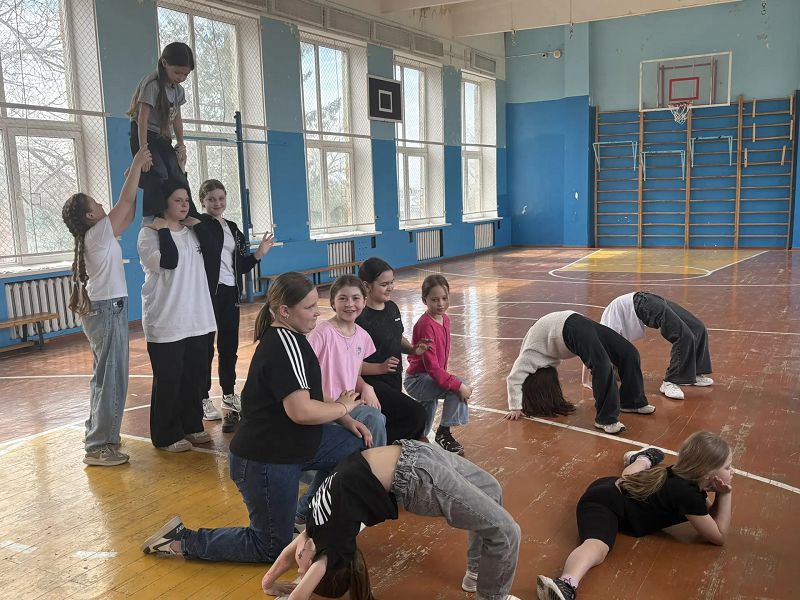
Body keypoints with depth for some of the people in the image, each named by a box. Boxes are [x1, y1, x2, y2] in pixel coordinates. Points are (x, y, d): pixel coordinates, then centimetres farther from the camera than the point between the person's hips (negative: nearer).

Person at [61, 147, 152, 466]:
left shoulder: (96, 236, 11)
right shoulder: (98, 234, -14)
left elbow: (128, 212, 17)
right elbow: (124, 203, -14)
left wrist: (136, 175, 14)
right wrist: (137, 165, -6)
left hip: (103, 309, 10)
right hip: (108, 310, -10)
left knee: (105, 375, 17)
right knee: (111, 378, -6)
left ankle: (97, 434, 27)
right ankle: (99, 447, 0)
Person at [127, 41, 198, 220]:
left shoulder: (178, 90, 8)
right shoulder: (152, 84, -17)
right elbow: (143, 118, -23)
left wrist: (181, 144, 13)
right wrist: (143, 149, -30)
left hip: (163, 139, 8)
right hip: (145, 137, -7)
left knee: (179, 179, 3)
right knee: (158, 177, -24)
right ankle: (150, 219, -26)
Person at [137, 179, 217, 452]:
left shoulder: (192, 232, 12)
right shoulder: (149, 233, -9)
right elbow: (168, 261, -24)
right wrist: (163, 230, -16)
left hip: (197, 319, 7)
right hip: (165, 322, -6)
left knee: (195, 375, 13)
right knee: (168, 380, 1)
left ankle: (191, 425, 28)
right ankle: (167, 436, 14)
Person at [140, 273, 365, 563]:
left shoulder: (281, 338, 7)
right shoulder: (286, 343, -24)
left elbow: (308, 396, 14)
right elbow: (301, 411, -30)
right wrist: (343, 407, -13)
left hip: (290, 444, 10)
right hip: (264, 460, -9)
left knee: (360, 446, 9)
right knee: (272, 548, 4)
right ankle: (183, 541, 12)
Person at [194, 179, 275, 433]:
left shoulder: (233, 228, 14)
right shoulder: (198, 225, -4)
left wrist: (259, 253, 3)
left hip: (230, 292, 6)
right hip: (208, 291, -6)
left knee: (229, 345, 12)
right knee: (206, 347, 0)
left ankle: (229, 395, 24)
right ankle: (203, 400, 9)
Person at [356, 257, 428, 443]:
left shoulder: (392, 308, 6)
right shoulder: (360, 318, -20)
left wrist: (412, 349, 3)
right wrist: (380, 367, -30)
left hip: (394, 380, 9)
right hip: (372, 383, -9)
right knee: (416, 413, -20)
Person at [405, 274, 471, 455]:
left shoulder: (444, 319, 2)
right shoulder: (426, 325, -25)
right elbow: (432, 366, -29)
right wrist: (458, 385, -31)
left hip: (429, 378, 9)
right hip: (417, 379, -9)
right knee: (457, 389, -27)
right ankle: (444, 433, -11)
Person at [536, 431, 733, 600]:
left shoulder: (687, 476, -2)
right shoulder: (688, 493, -25)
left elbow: (710, 515, 12)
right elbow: (719, 536, -14)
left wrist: (719, 494, -7)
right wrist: (725, 494, -17)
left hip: (614, 487, 10)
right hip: (602, 503, -10)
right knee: (596, 546, -39)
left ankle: (643, 458, 80)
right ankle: (566, 584, -66)